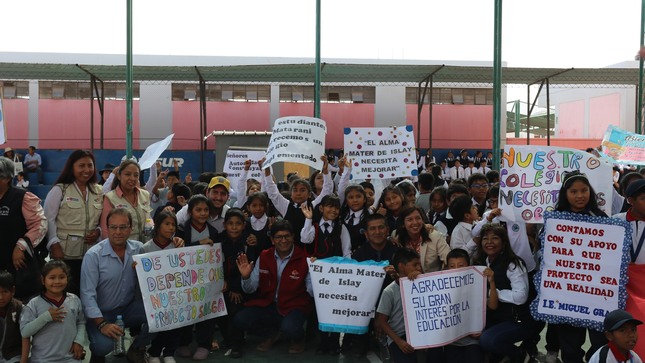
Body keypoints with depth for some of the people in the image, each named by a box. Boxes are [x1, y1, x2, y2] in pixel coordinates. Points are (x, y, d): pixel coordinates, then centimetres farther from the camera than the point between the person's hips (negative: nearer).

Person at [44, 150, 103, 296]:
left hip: (91, 253, 4)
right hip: (65, 253, -4)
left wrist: (98, 231, -4)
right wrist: (54, 244, -12)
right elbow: (48, 219, -5)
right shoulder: (59, 190, -2)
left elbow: (103, 219, 16)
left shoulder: (98, 191, 11)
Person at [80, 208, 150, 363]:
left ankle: (136, 350, 2)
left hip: (129, 308, 3)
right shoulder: (93, 255, -13)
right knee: (104, 345, -29)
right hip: (101, 313, -3)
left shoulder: (138, 249, -2)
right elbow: (88, 294, -16)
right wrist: (102, 324, -23)